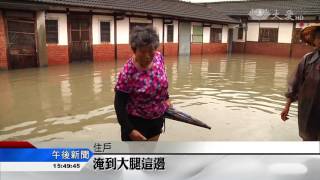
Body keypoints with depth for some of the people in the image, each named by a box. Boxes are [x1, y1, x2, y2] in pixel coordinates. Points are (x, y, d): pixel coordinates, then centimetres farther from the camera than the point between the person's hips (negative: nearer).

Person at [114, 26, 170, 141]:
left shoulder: (158, 57, -12)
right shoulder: (128, 73, -29)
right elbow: (119, 104, -21)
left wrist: (166, 98, 16)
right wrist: (129, 130, -24)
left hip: (157, 118, 6)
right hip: (136, 121, -6)